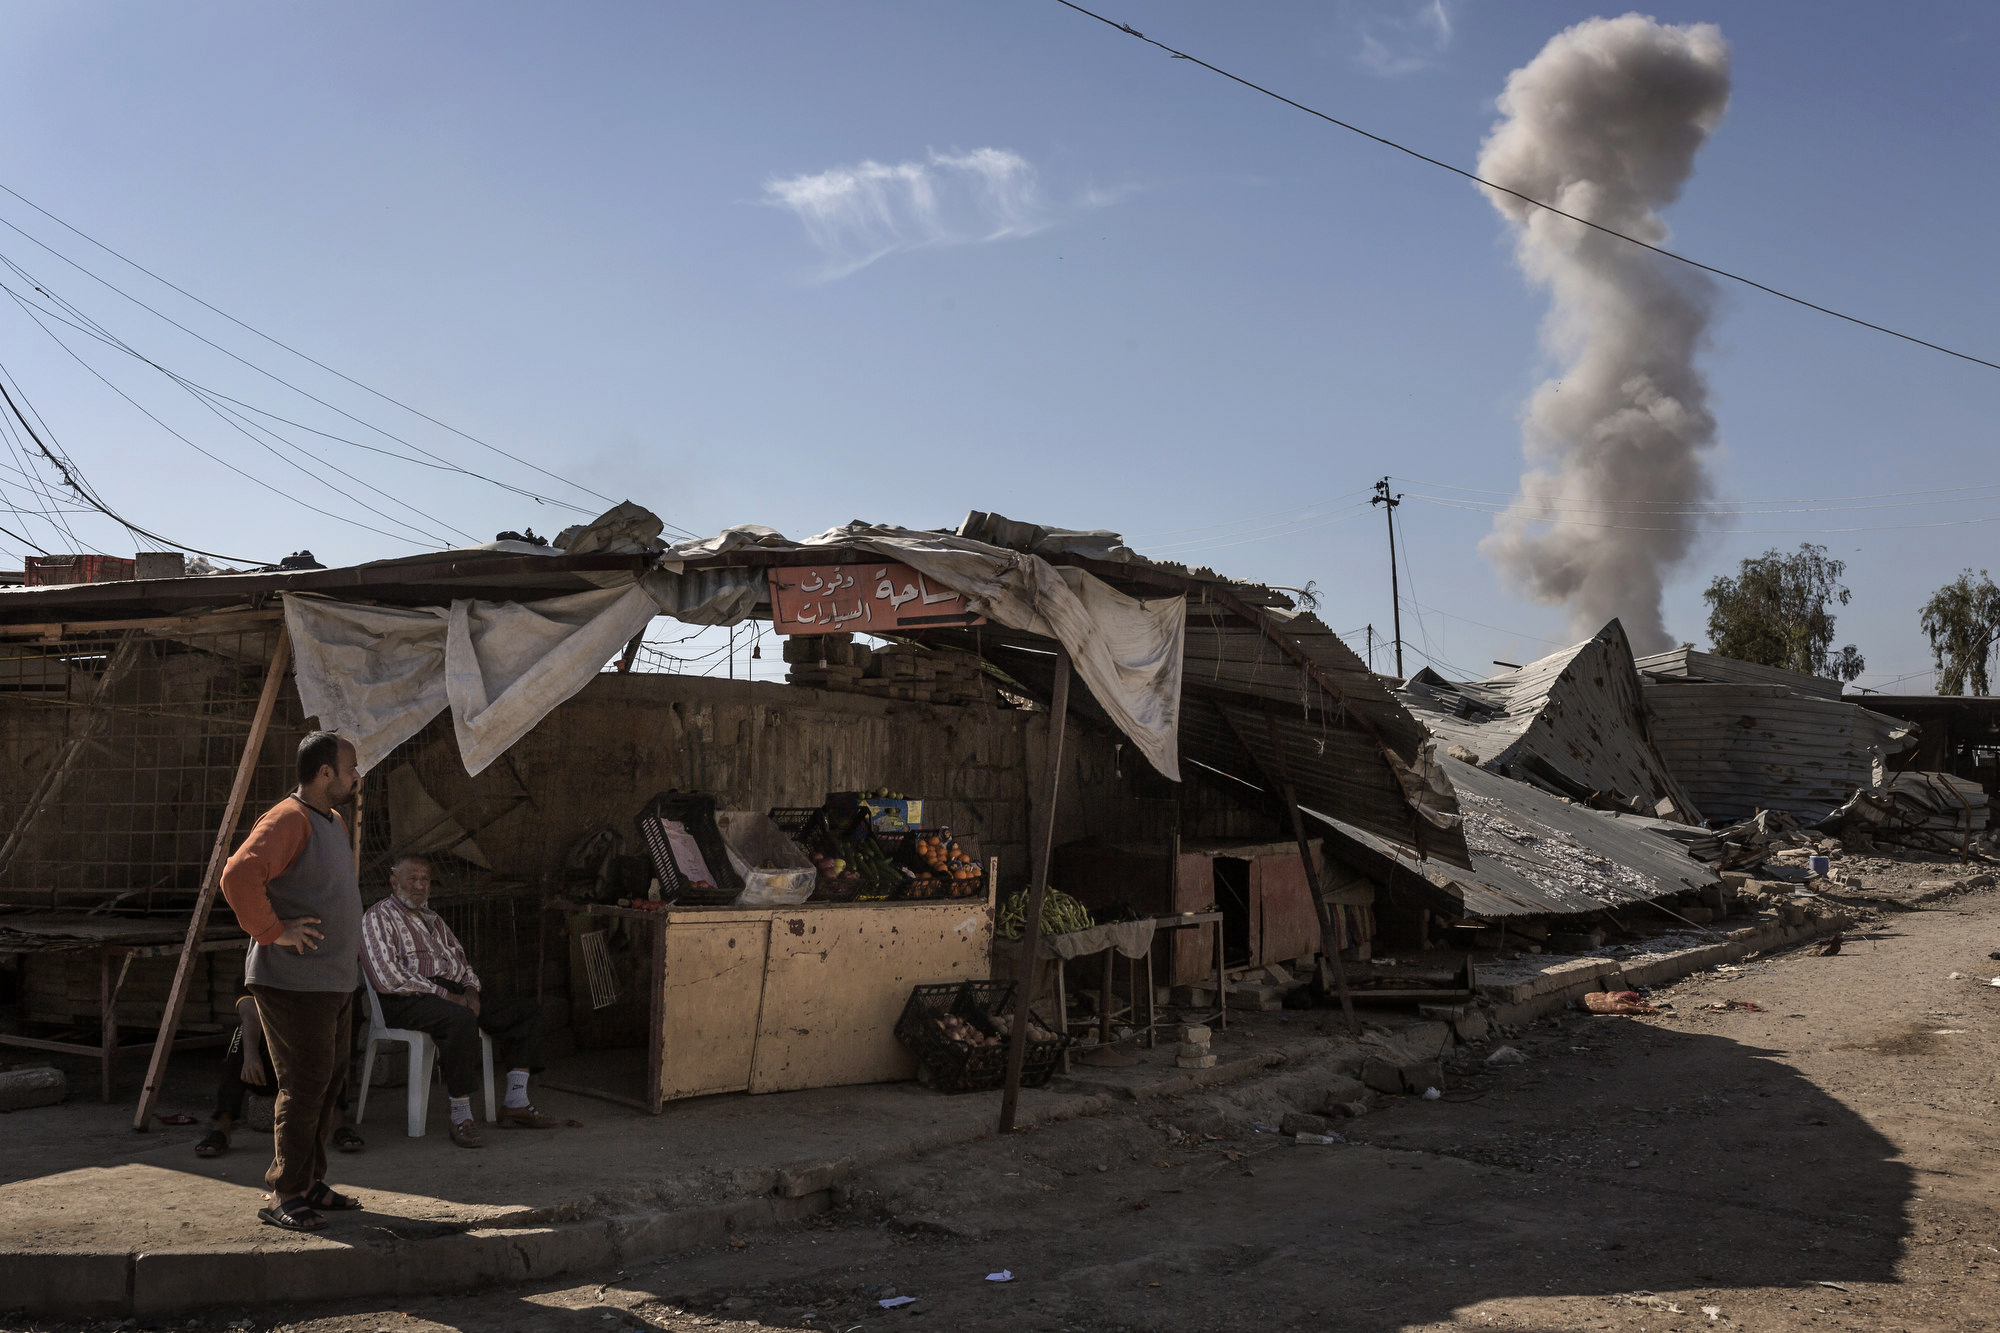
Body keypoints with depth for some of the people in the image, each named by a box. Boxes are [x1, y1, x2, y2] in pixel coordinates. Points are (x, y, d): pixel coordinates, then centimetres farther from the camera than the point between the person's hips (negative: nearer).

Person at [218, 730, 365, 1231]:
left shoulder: (336, 824, 17)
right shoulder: (288, 819, -15)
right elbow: (239, 875, -29)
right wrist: (272, 931, -23)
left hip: (334, 982, 10)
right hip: (294, 983, -10)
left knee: (329, 1083, 15)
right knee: (303, 1086, -7)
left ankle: (310, 1184, 25)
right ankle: (284, 1196, 1)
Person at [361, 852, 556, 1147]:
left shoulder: (432, 919, 26)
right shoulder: (379, 917, -1)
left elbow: (459, 957, 26)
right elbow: (387, 978, -14)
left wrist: (470, 988, 1)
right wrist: (444, 995, -17)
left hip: (454, 993, 9)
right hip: (410, 1001, -9)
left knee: (528, 1012, -2)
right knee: (463, 1020, -40)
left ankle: (515, 1104, -6)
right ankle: (461, 1119, -33)